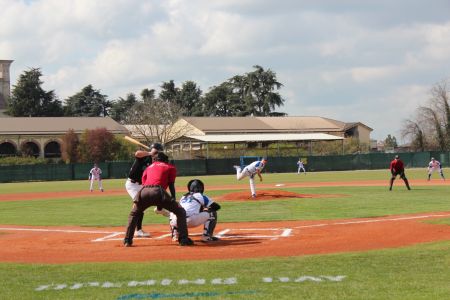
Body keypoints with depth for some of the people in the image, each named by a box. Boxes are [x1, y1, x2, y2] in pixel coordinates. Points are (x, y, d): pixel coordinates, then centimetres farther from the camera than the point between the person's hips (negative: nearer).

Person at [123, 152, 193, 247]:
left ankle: (127, 240, 19)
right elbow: (171, 185, 17)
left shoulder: (149, 167, 34)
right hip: (158, 192, -3)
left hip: (143, 192, 3)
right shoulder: (170, 167, 25)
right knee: (180, 212, 12)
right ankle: (183, 239, 0)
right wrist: (173, 201, 24)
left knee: (134, 214, 29)